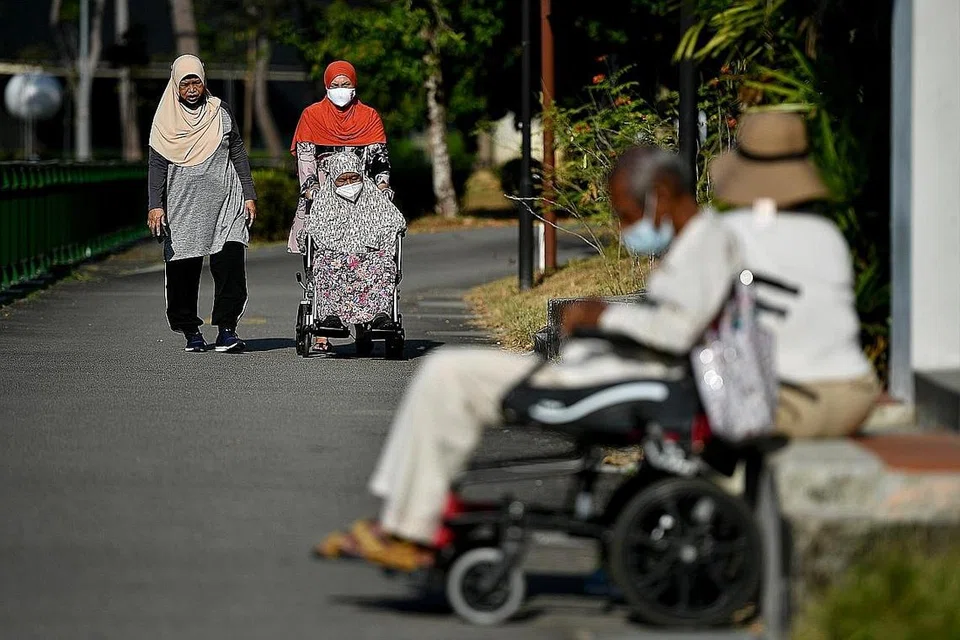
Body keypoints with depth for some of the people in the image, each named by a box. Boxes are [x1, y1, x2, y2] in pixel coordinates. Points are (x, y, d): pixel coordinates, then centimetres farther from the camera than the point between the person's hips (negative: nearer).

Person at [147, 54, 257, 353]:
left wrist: (249, 196, 7)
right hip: (183, 205, 0)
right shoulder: (166, 120, 5)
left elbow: (238, 155, 13)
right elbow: (157, 165, 2)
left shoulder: (220, 112, 9)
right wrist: (156, 205, -8)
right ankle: (191, 331, 10)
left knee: (230, 266, -12)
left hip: (224, 202, 0)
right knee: (184, 270, 0)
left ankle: (226, 330, -12)